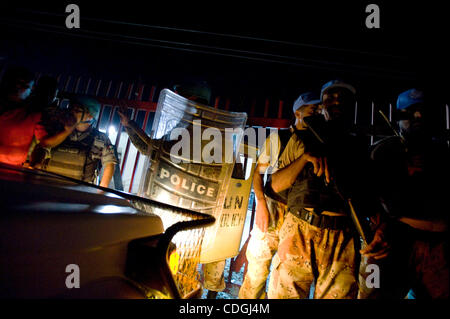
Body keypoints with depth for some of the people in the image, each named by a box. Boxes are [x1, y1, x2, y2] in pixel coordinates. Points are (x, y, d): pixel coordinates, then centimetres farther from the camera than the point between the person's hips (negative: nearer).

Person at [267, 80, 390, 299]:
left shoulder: (359, 147, 18)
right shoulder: (301, 139, 15)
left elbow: (370, 194, 10)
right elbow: (276, 185, 7)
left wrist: (381, 225, -11)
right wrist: (306, 156, -8)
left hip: (342, 241, 1)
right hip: (298, 233, 0)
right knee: (282, 293, -1)